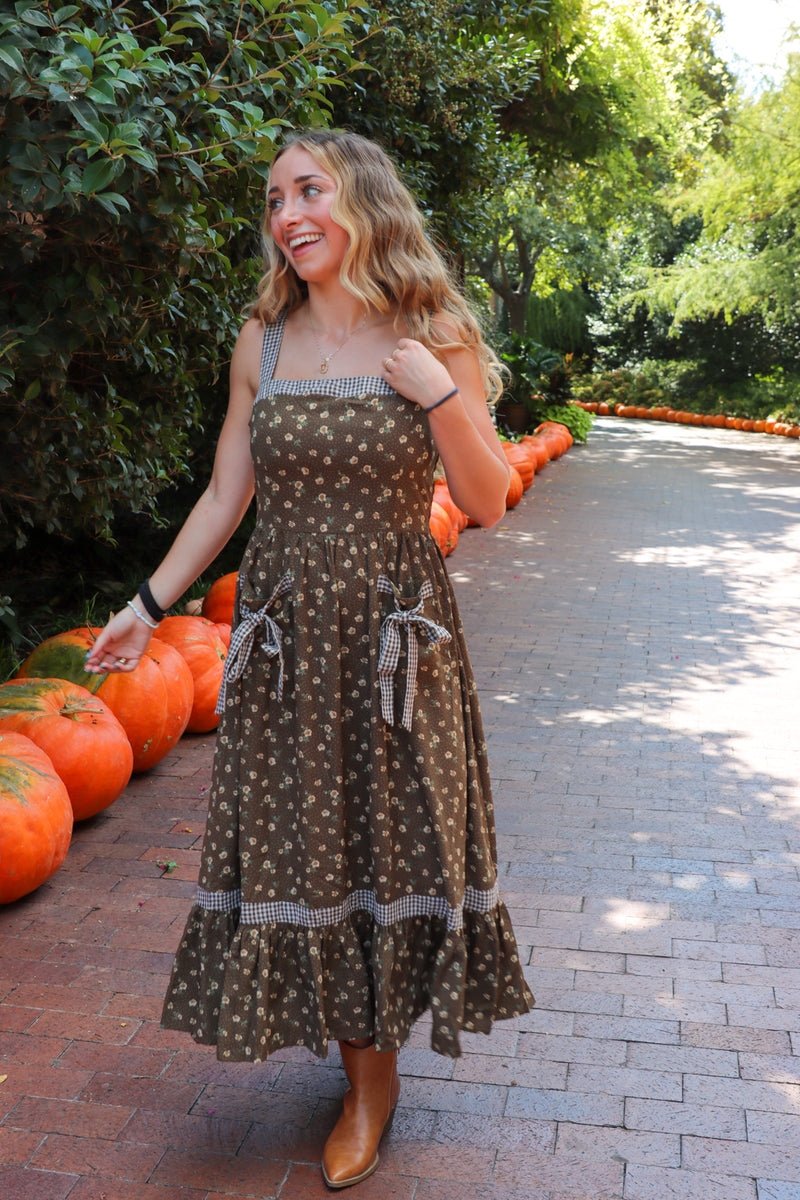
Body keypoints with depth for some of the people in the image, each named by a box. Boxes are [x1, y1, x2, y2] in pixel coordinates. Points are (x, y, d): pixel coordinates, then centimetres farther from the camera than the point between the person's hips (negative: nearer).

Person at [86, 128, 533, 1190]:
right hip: (287, 635, 3)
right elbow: (226, 495, 10)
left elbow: (487, 504, -4)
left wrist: (442, 396, -17)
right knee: (303, 850, 7)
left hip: (397, 634, -2)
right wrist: (149, 604, 9)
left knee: (395, 835, 7)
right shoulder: (263, 343, 4)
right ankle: (367, 1075, 29)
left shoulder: (435, 338, -3)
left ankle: (378, 1050, 31)